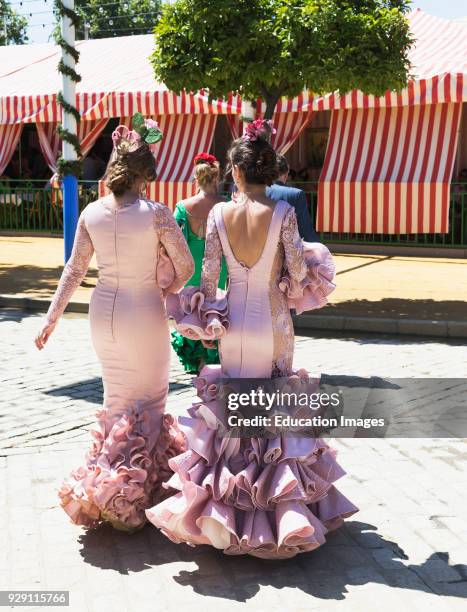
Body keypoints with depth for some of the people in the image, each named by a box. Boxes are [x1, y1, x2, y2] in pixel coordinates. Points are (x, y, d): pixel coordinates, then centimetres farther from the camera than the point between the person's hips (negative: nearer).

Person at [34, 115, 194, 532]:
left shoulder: (91, 213, -2)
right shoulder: (155, 212, -14)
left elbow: (73, 271, 1)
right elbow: (185, 266, -8)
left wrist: (51, 319, 9)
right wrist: (164, 291, 12)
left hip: (103, 314, 5)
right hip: (144, 315, -5)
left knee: (115, 398, 22)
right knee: (149, 402, 11)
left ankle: (106, 485, 31)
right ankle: (138, 489, 12)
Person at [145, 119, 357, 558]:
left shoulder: (219, 213, -8)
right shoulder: (282, 212, -13)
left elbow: (208, 275, -5)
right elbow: (299, 272, -9)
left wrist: (207, 316, 9)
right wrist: (292, 285, 14)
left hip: (233, 325, 2)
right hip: (272, 325, -1)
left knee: (232, 406, 16)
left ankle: (226, 502, 25)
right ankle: (279, 505, 20)